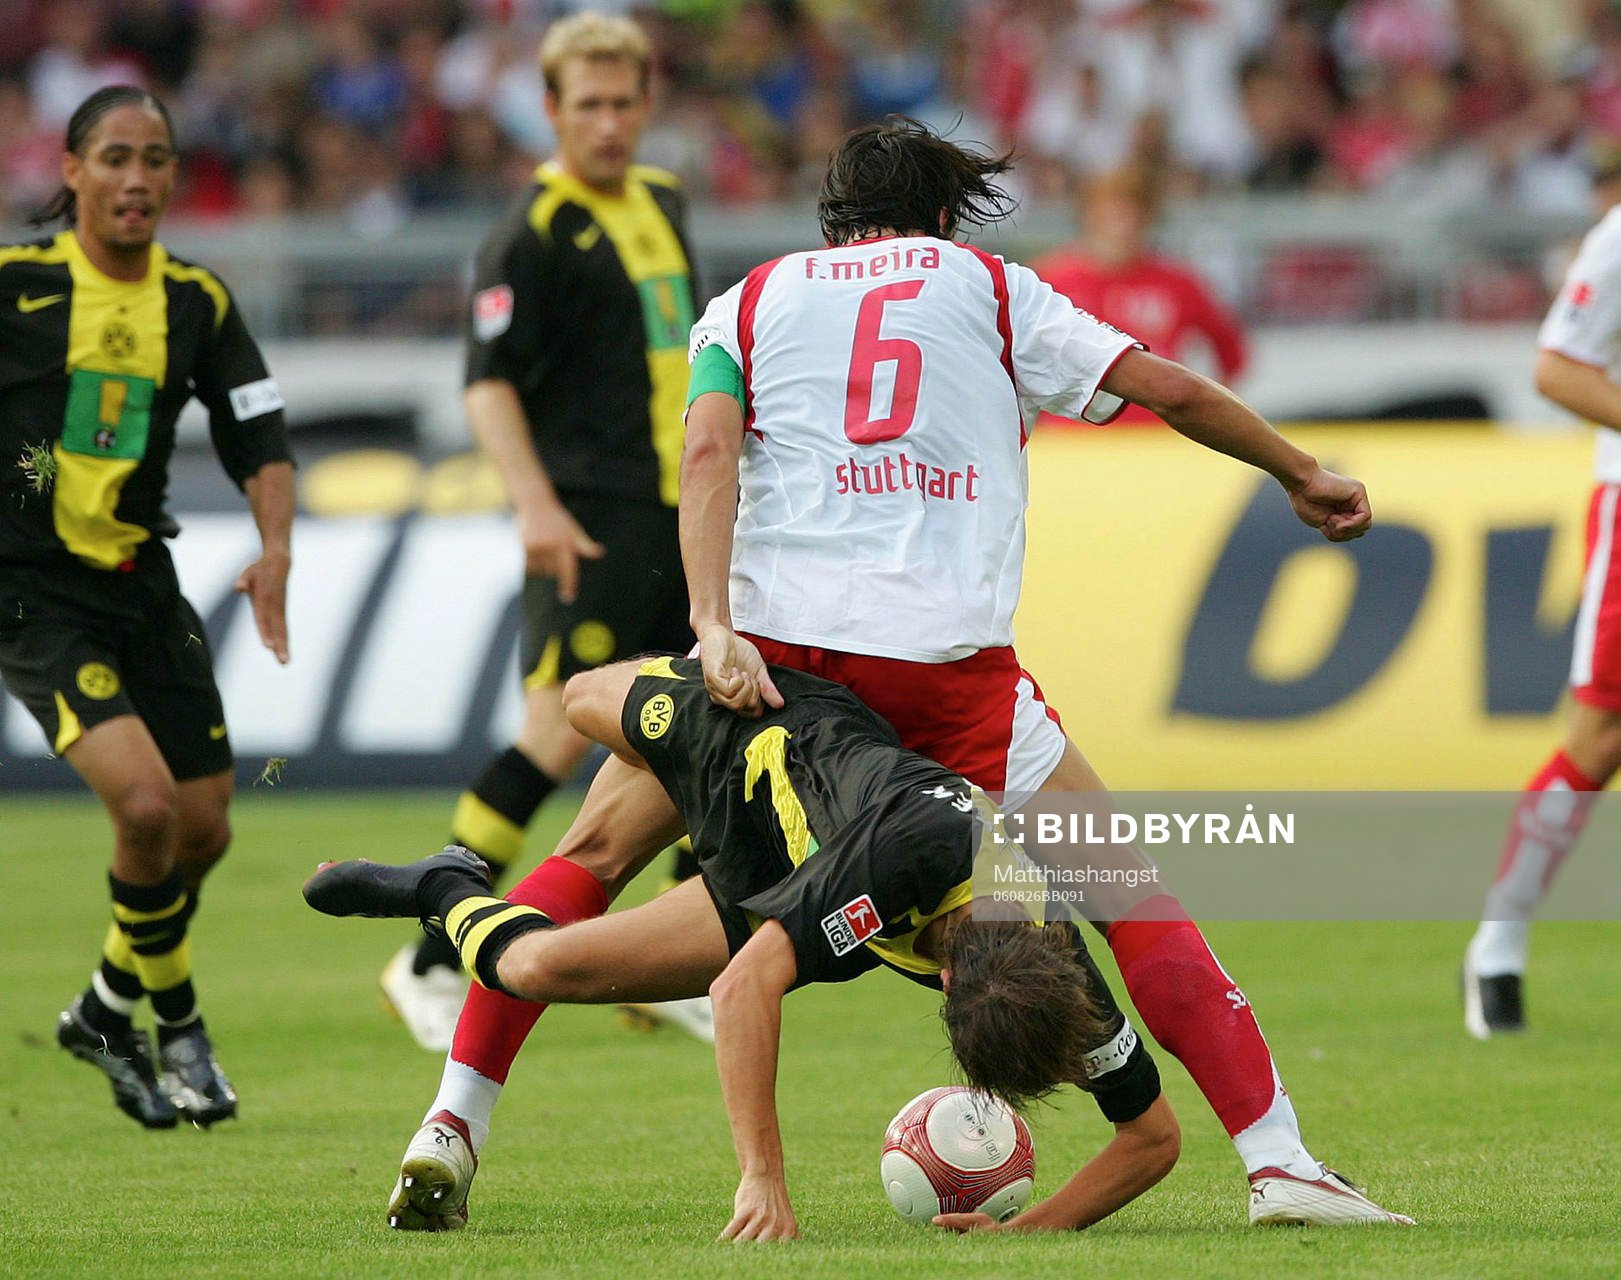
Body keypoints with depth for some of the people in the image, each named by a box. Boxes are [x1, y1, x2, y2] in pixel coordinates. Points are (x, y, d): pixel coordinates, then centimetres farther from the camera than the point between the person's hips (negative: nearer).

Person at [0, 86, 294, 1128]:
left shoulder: (197, 301, 5)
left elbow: (261, 435, 5)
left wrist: (276, 547, -11)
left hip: (142, 583, 6)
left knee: (202, 830, 6)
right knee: (146, 803, -21)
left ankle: (108, 1009, 32)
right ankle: (178, 1027, 1)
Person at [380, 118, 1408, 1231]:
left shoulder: (748, 303, 20)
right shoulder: (987, 285, 19)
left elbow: (709, 450, 2)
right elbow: (1168, 388, 15)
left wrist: (714, 627, -10)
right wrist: (1304, 475, 29)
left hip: (774, 640, 1)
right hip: (951, 657, -1)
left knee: (594, 855, 17)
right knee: (1127, 888, 7)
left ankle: (456, 1119, 8)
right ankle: (1277, 1161, -2)